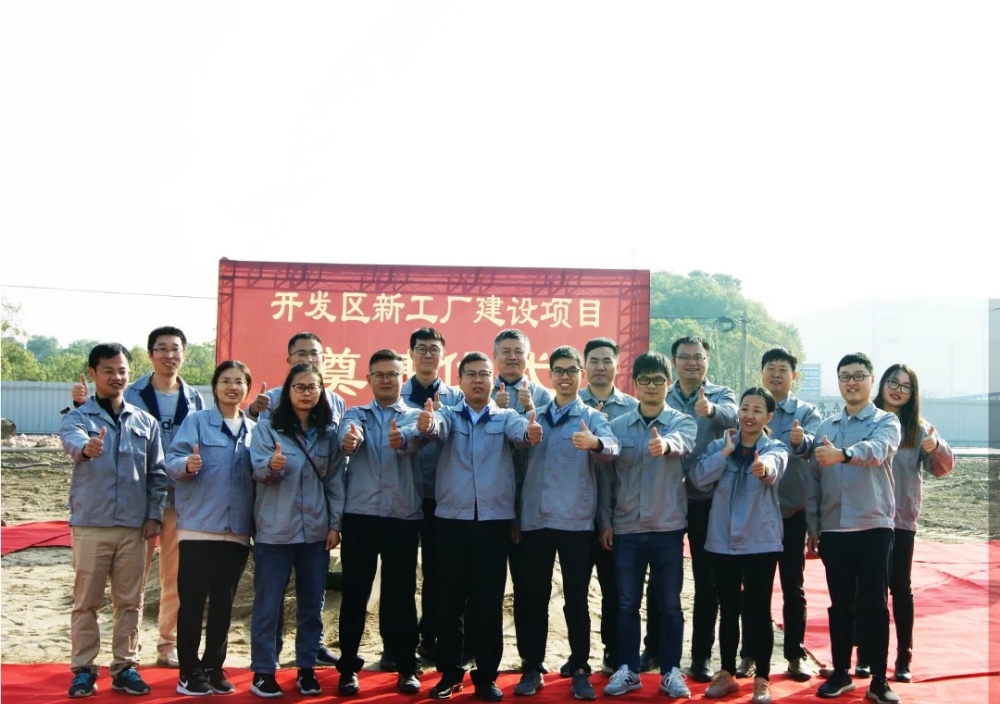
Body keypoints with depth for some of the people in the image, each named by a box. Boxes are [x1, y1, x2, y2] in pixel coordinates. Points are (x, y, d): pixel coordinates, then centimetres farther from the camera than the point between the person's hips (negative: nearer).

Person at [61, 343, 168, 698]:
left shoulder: (146, 422, 9)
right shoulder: (77, 417, 1)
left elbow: (157, 473, 11)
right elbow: (72, 440, -24)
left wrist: (154, 515, 3)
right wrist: (87, 447, -47)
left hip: (134, 525, 3)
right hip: (90, 524, -2)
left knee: (130, 601, 8)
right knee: (86, 601, 5)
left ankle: (125, 666, 17)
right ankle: (83, 669, 14)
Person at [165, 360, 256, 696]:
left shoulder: (255, 430, 11)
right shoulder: (196, 421, 0)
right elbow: (172, 460, -10)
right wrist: (187, 464, -31)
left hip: (237, 531, 4)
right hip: (198, 527, -4)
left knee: (223, 604, 10)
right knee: (192, 601, 1)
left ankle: (214, 667, 21)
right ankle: (189, 671, 10)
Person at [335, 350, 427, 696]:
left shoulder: (416, 416, 7)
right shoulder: (356, 414, 10)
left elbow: (417, 436, -19)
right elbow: (347, 432, -16)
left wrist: (402, 439, -44)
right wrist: (349, 440, -42)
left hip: (404, 518, -1)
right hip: (359, 516, 1)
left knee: (401, 595, 6)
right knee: (354, 594, 5)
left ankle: (406, 668, 16)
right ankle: (348, 668, 16)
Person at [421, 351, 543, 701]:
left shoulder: (506, 417, 6)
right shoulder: (449, 415, 6)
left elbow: (519, 430, -17)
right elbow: (437, 428, -17)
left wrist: (530, 432, -42)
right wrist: (426, 424, -42)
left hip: (494, 520, 0)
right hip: (452, 519, 0)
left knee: (489, 601, 5)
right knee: (451, 599, 7)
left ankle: (486, 676, 17)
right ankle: (450, 672, 20)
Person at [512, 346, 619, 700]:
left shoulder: (592, 417, 1)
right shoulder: (535, 416, 12)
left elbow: (612, 447, -20)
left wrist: (594, 443, -44)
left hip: (575, 521, -3)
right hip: (534, 520, 3)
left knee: (576, 600, 2)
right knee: (532, 598, 8)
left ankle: (580, 670, 13)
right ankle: (532, 668, 19)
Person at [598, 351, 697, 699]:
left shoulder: (683, 422, -1)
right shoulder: (616, 426, 4)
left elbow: (682, 443, -26)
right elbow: (607, 476, 7)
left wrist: (666, 444, -49)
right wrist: (605, 521, 2)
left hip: (667, 527, -1)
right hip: (626, 528, 2)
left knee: (669, 603, 6)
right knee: (627, 603, 8)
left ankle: (671, 671, 17)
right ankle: (627, 669, 19)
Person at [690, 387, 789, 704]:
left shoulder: (775, 448, -4)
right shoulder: (719, 445, 5)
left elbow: (773, 467, -29)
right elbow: (699, 479, -10)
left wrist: (764, 467, -53)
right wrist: (727, 451, -15)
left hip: (761, 542, -2)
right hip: (723, 540, 2)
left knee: (758, 610, 2)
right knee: (728, 610, 11)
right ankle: (727, 674, 24)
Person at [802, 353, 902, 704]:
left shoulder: (886, 421, -1)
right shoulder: (826, 426, 11)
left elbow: (878, 449, -25)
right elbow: (814, 480, 12)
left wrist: (842, 454, -44)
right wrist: (812, 527, 9)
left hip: (873, 527, -3)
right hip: (833, 529, 3)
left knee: (874, 605, 1)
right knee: (840, 603, 10)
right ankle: (840, 673, 21)